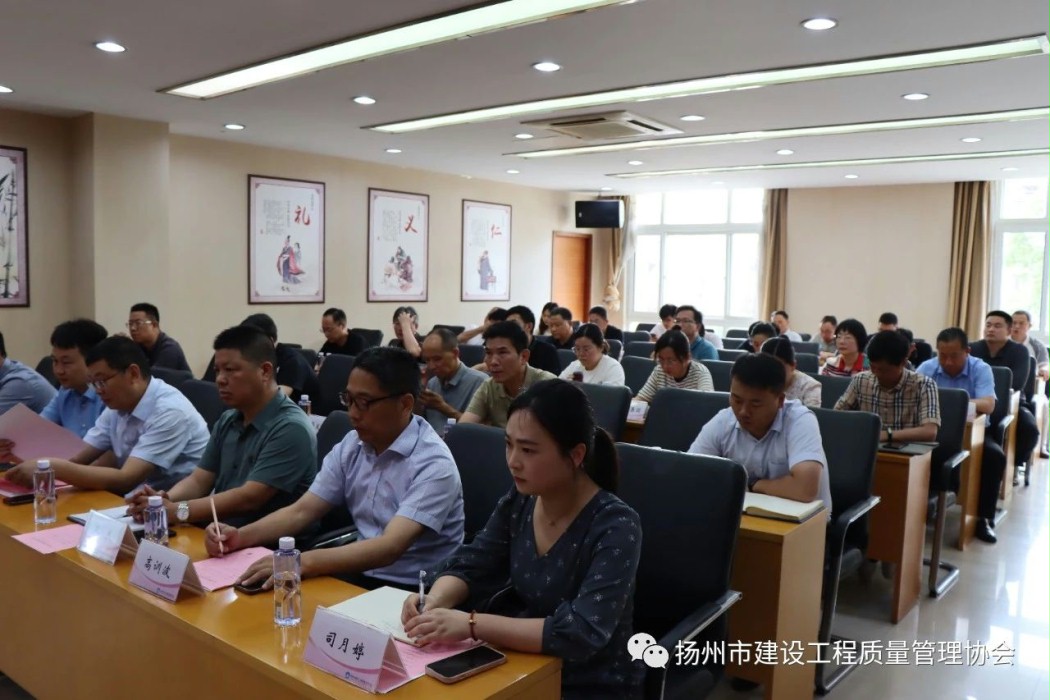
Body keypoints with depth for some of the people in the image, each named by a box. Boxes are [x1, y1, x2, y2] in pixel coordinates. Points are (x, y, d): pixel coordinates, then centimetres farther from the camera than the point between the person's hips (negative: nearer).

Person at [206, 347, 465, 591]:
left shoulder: (433, 464, -20)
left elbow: (390, 547, -30)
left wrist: (303, 562, -40)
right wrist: (240, 536, -12)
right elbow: (302, 511, 5)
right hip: (362, 575, 6)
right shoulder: (351, 446, 2)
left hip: (413, 592, -6)